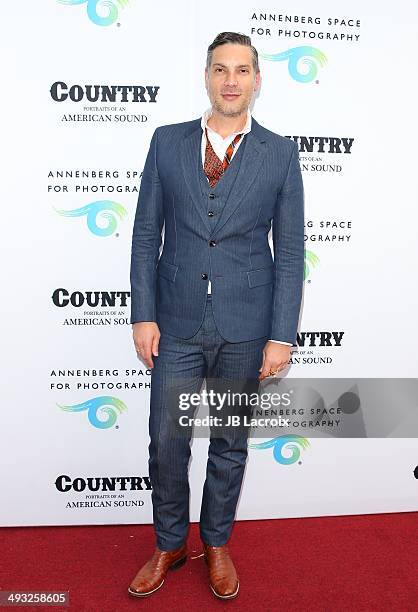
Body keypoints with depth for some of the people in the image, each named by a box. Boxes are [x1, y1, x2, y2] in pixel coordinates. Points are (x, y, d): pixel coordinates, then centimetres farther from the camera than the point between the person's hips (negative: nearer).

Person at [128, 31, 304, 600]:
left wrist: (282, 336, -5)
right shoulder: (167, 142, 4)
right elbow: (146, 235, 4)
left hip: (245, 328, 0)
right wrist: (143, 315, -2)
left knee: (230, 444, 14)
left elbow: (290, 251, 0)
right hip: (177, 323, 1)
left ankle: (217, 543, 38)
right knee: (167, 444, 8)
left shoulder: (280, 153, 1)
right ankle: (169, 545, 34)